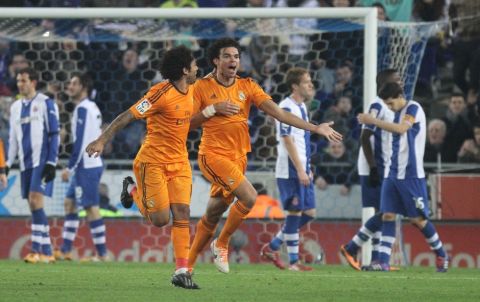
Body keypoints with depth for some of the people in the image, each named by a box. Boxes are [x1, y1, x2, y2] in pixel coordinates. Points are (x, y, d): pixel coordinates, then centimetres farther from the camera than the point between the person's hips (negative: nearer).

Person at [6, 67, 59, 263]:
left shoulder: (45, 104, -4)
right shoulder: (16, 107, 15)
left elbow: (54, 135, -7)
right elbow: (13, 138, 21)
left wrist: (51, 163, -13)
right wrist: (7, 164, 14)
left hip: (41, 161, -7)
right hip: (25, 163, 7)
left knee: (35, 200, -17)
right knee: (32, 204, 4)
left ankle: (38, 249, -19)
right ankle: (46, 251, 7)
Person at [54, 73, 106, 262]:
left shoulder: (82, 109, -13)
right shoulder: (92, 108, 16)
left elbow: (80, 142, -19)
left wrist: (70, 167, -15)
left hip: (86, 166, -10)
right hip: (91, 163, 10)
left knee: (91, 207, -7)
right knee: (69, 203, 13)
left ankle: (101, 254, -5)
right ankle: (65, 251, 14)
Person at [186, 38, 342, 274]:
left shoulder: (247, 86, 4)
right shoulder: (202, 87, -4)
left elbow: (278, 113, -2)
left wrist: (315, 128, -10)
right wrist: (212, 110, -18)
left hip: (238, 157, 5)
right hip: (213, 155, -5)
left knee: (212, 215, 9)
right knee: (249, 196, -22)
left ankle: (188, 265, 22)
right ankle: (221, 244, -2)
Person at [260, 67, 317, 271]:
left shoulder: (301, 107, 16)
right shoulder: (287, 108, -13)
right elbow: (287, 141, -18)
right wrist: (300, 170, -20)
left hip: (302, 170, 9)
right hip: (290, 170, -9)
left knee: (309, 212, 9)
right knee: (295, 212, -5)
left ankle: (272, 247, 18)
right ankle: (293, 261, 1)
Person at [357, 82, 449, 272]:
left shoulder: (413, 108, -10)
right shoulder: (399, 113, 14)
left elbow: (401, 128, -27)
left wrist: (373, 121, -28)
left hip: (411, 174, -8)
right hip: (393, 173, 8)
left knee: (418, 219, -3)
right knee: (387, 215, -3)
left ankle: (441, 256, 15)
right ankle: (383, 262, -7)